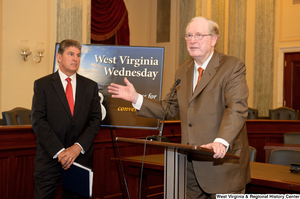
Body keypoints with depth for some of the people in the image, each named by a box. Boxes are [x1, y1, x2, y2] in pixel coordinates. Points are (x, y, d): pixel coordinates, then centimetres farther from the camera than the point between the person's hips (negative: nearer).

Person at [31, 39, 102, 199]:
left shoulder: (91, 86, 9)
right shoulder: (42, 84, 2)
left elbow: (95, 120, 3)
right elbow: (38, 121, -7)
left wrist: (78, 147, -11)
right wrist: (59, 151, -15)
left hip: (81, 157, 2)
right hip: (49, 157, -2)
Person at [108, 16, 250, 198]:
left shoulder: (233, 66, -7)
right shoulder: (183, 72, 13)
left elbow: (237, 108, -20)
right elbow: (168, 109, 16)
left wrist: (221, 142, -35)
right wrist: (136, 98, 5)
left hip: (223, 161, -5)